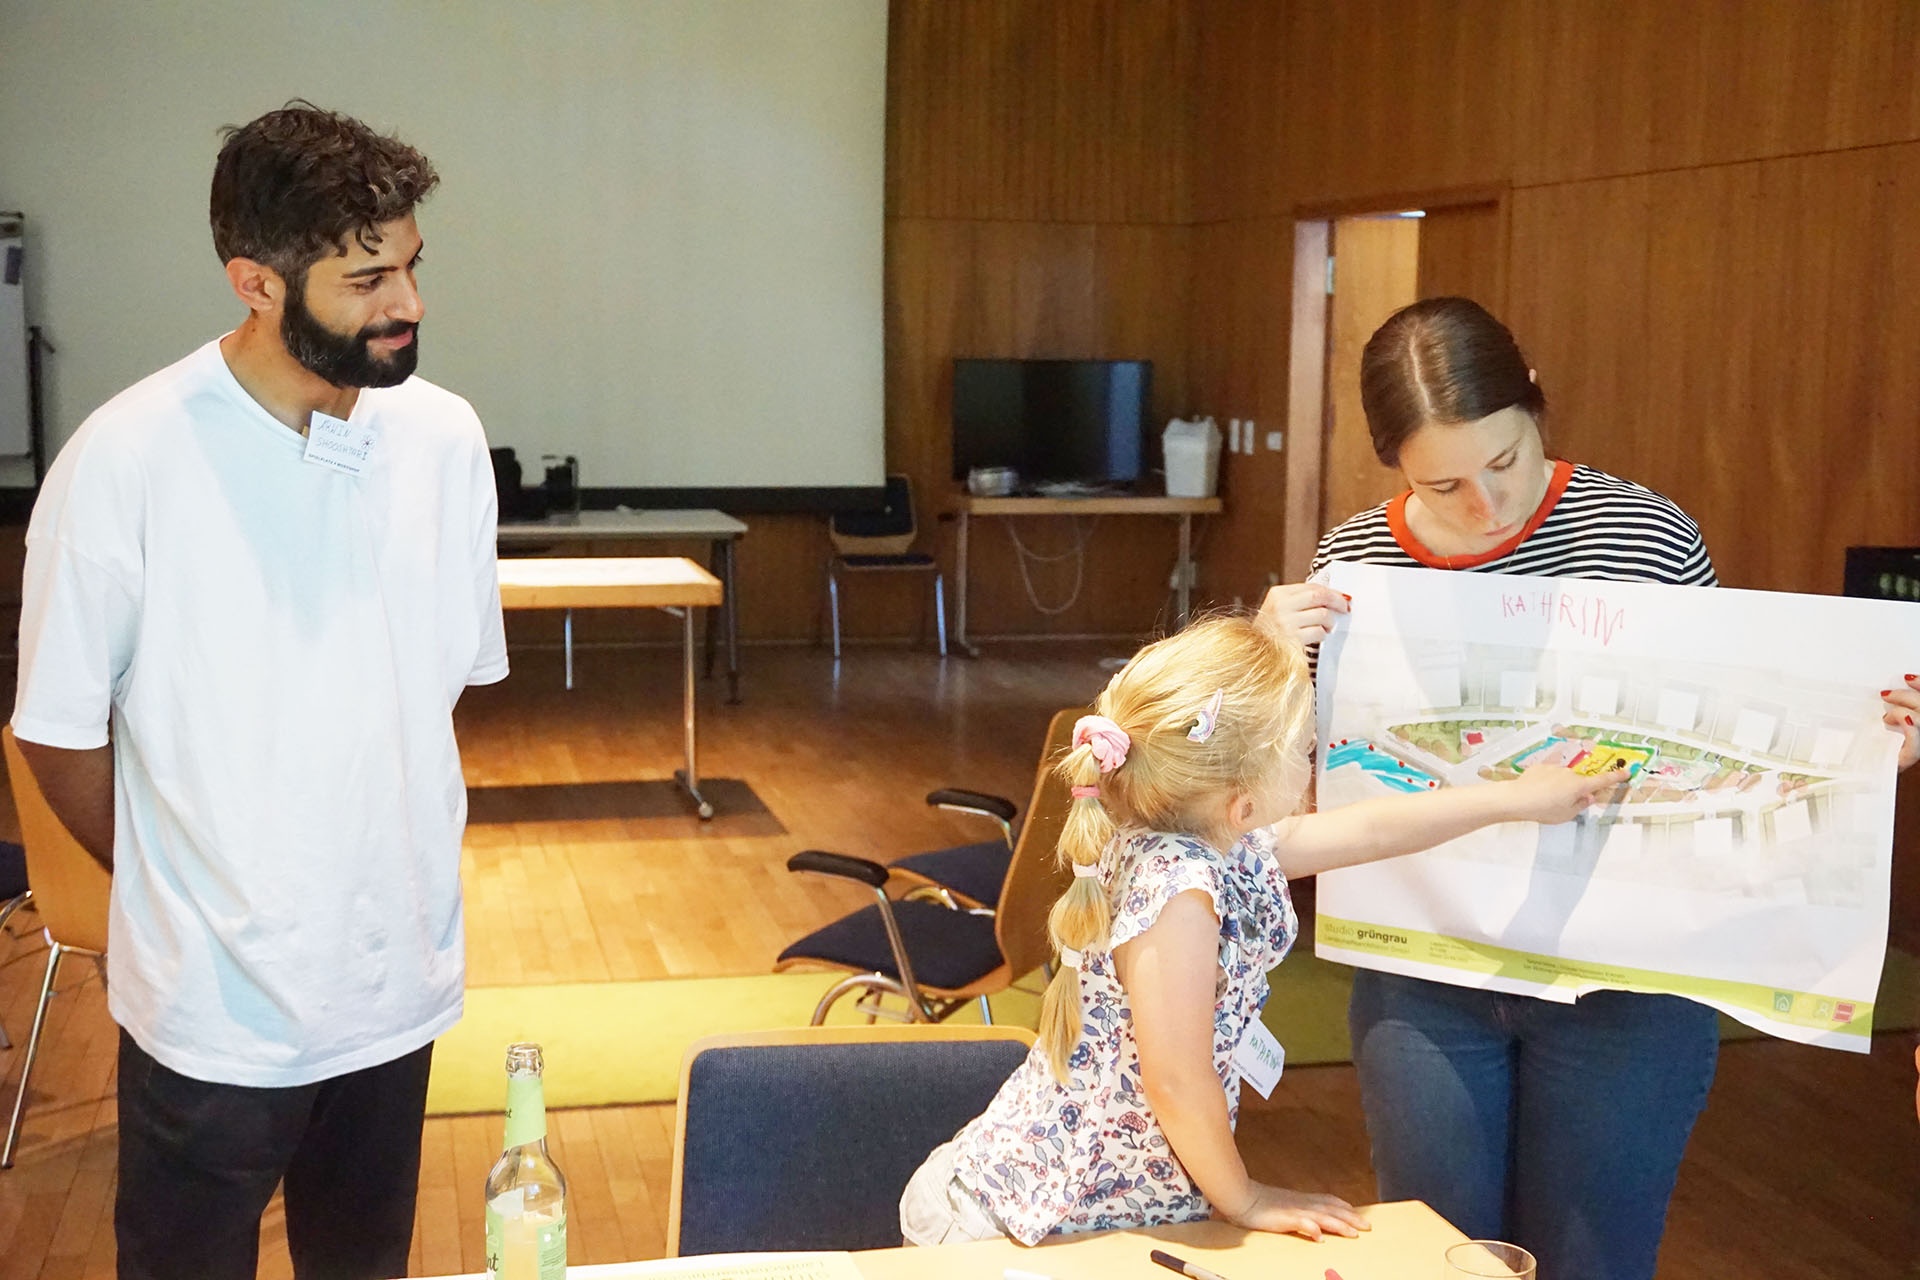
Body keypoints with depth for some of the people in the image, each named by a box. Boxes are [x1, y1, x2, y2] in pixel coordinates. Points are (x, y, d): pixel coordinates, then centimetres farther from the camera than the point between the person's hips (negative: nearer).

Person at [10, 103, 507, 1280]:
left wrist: (396, 860, 7)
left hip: (397, 983, 4)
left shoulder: (445, 439, -5)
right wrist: (173, 889, 3)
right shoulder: (128, 459, -17)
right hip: (214, 1005, -3)